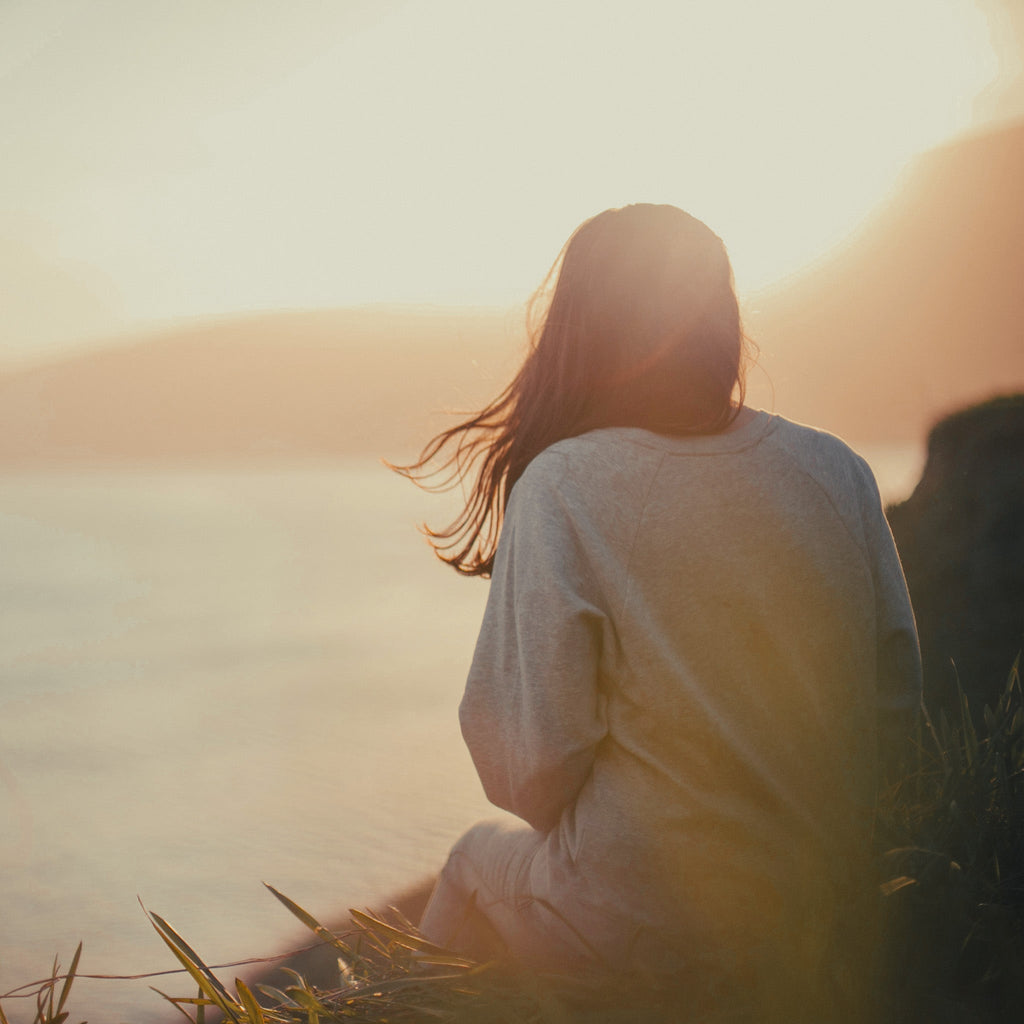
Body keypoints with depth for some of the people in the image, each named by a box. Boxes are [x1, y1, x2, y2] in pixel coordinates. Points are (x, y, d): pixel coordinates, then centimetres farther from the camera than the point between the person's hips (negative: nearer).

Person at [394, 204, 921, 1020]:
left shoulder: (561, 487, -18)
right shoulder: (837, 470, -5)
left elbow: (528, 760, -16)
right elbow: (898, 695, 3)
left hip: (651, 918, -4)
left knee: (478, 865, 27)